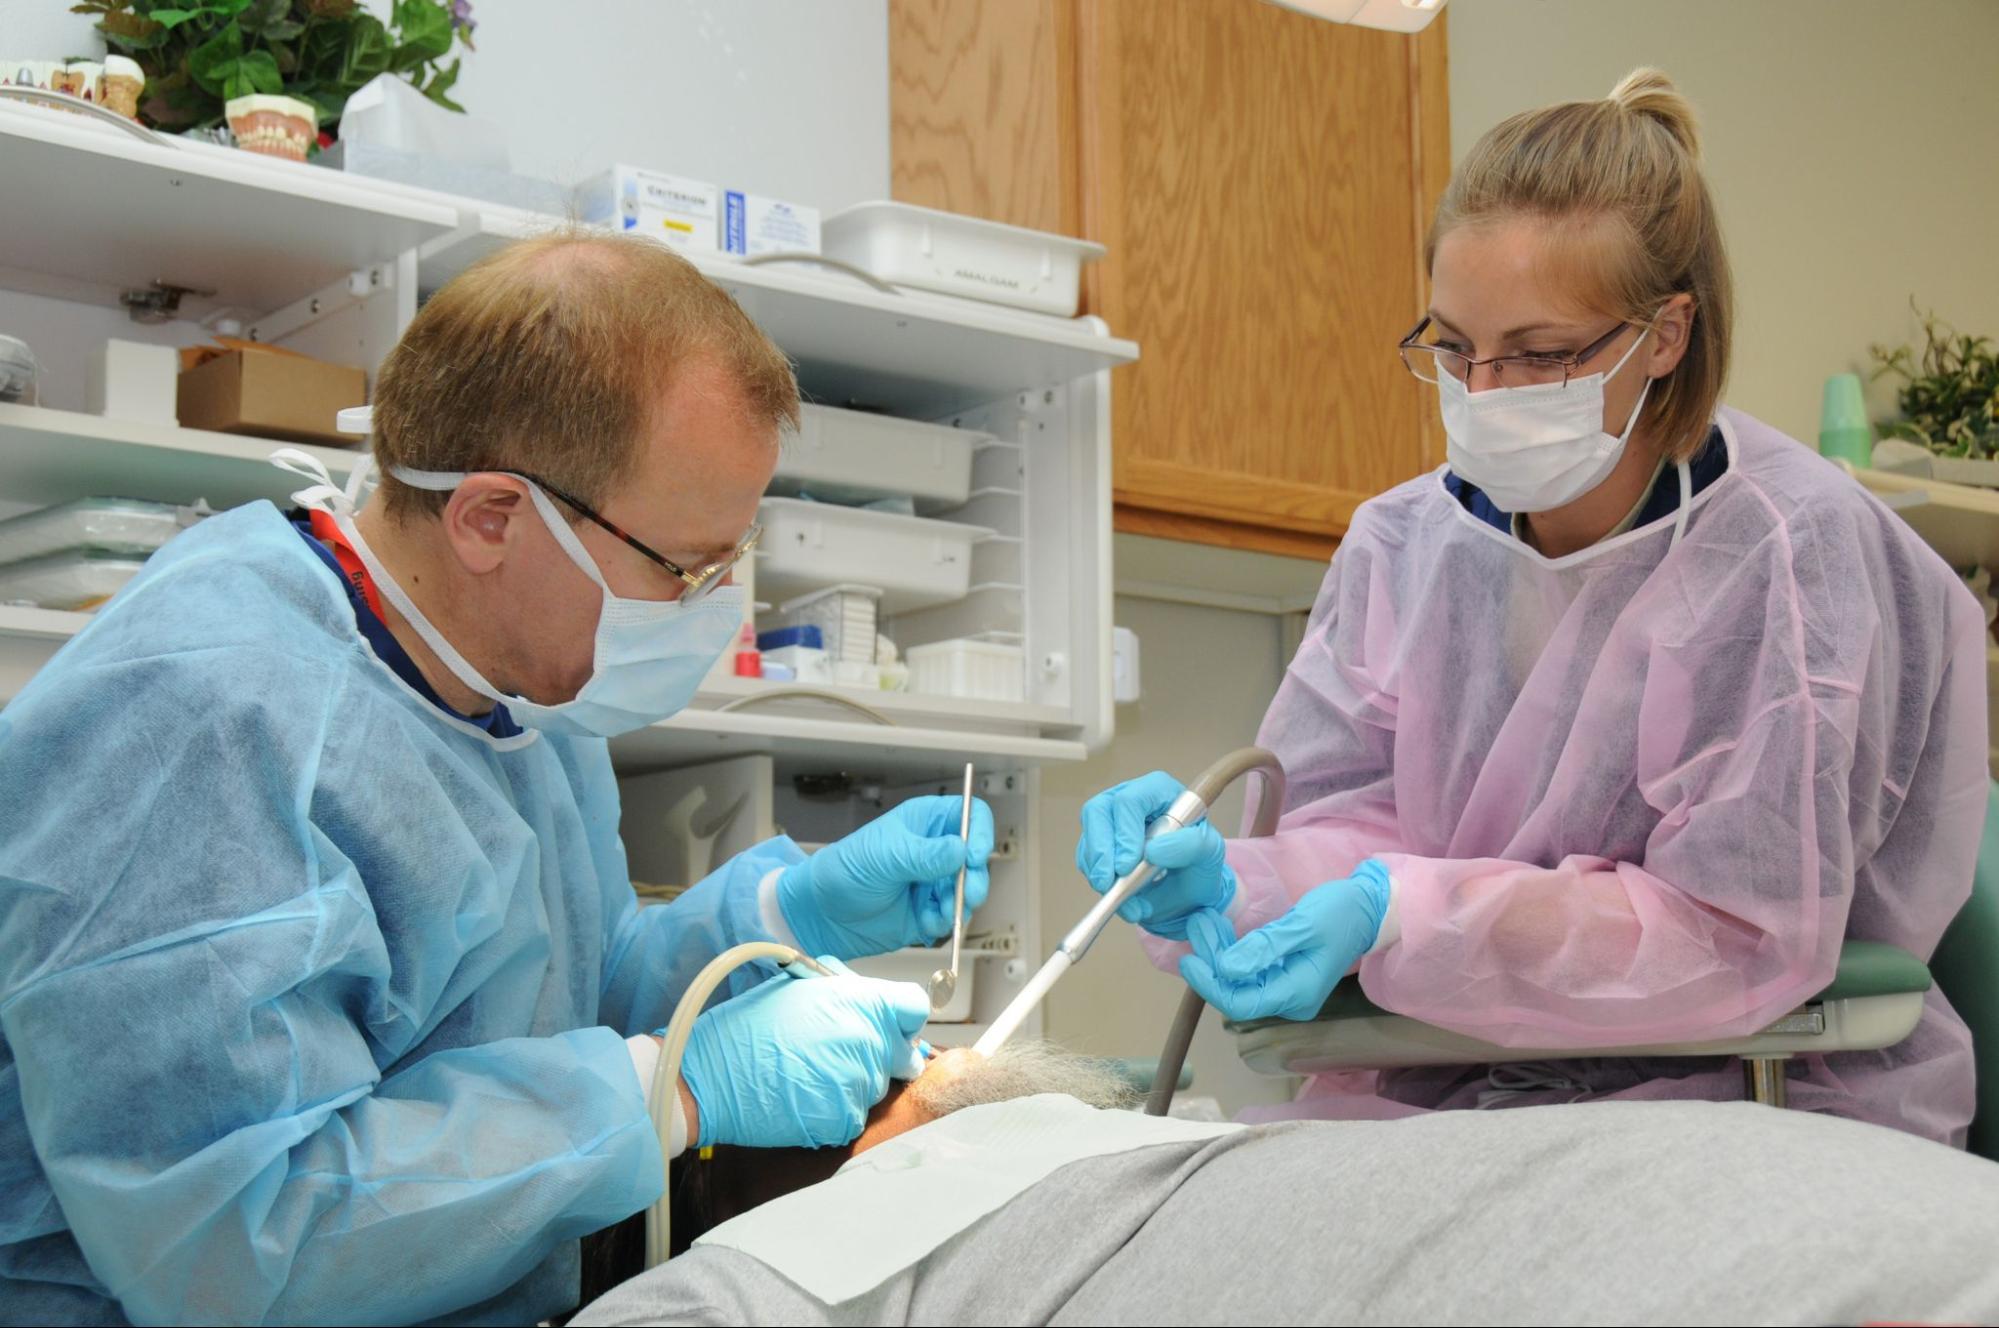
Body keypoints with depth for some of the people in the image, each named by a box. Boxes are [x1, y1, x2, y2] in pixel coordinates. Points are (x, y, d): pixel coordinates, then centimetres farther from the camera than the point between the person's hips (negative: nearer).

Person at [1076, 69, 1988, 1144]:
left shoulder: (1788, 555, -12)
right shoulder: (1399, 545, 6)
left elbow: (1738, 934, -16)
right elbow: (1347, 831, 2)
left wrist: (1394, 913, -24)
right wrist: (1221, 884, -22)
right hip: (1443, 1089, 5)